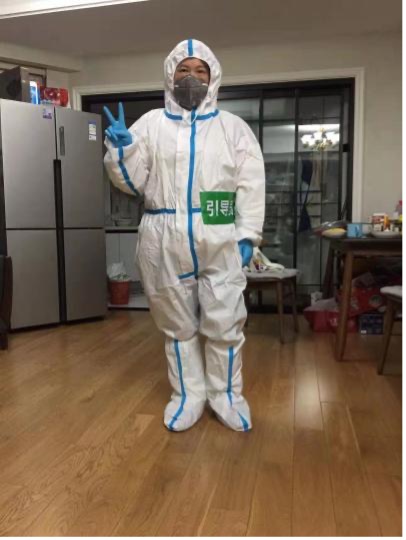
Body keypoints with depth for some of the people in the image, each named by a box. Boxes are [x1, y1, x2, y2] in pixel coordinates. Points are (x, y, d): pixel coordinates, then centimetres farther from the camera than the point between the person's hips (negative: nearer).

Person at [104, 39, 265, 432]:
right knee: (177, 324, 11)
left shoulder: (234, 127, 9)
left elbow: (251, 186, 3)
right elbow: (132, 182, 8)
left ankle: (226, 395, 26)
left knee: (225, 324, 5)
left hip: (221, 243, 0)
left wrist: (248, 236, -6)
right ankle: (188, 396, 29)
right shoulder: (150, 123, 10)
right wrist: (120, 148, -10)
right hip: (164, 242, 1)